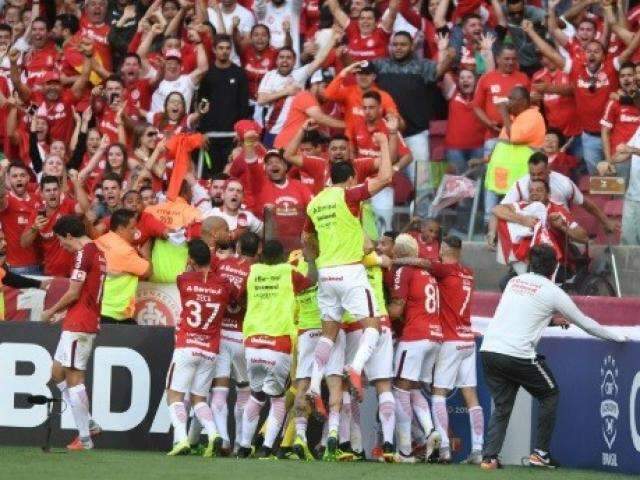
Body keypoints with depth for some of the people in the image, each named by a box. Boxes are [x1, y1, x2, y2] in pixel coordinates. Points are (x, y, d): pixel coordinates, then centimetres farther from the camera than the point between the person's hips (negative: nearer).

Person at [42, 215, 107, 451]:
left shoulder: (83, 254, -13)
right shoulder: (98, 254, 16)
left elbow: (74, 292, -16)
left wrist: (51, 312, -2)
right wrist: (63, 314, 20)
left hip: (78, 325, -10)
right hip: (89, 322, 10)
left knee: (74, 378, -6)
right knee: (58, 374, 16)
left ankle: (84, 438, -6)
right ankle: (88, 423, 14)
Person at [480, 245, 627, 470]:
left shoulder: (514, 282, 16)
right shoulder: (552, 292, 1)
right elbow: (584, 322, 11)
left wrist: (553, 319, 46)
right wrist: (617, 336, 24)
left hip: (489, 349, 5)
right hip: (518, 355, -5)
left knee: (501, 407, 14)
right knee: (550, 395, 16)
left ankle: (489, 457, -1)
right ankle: (540, 452, 14)